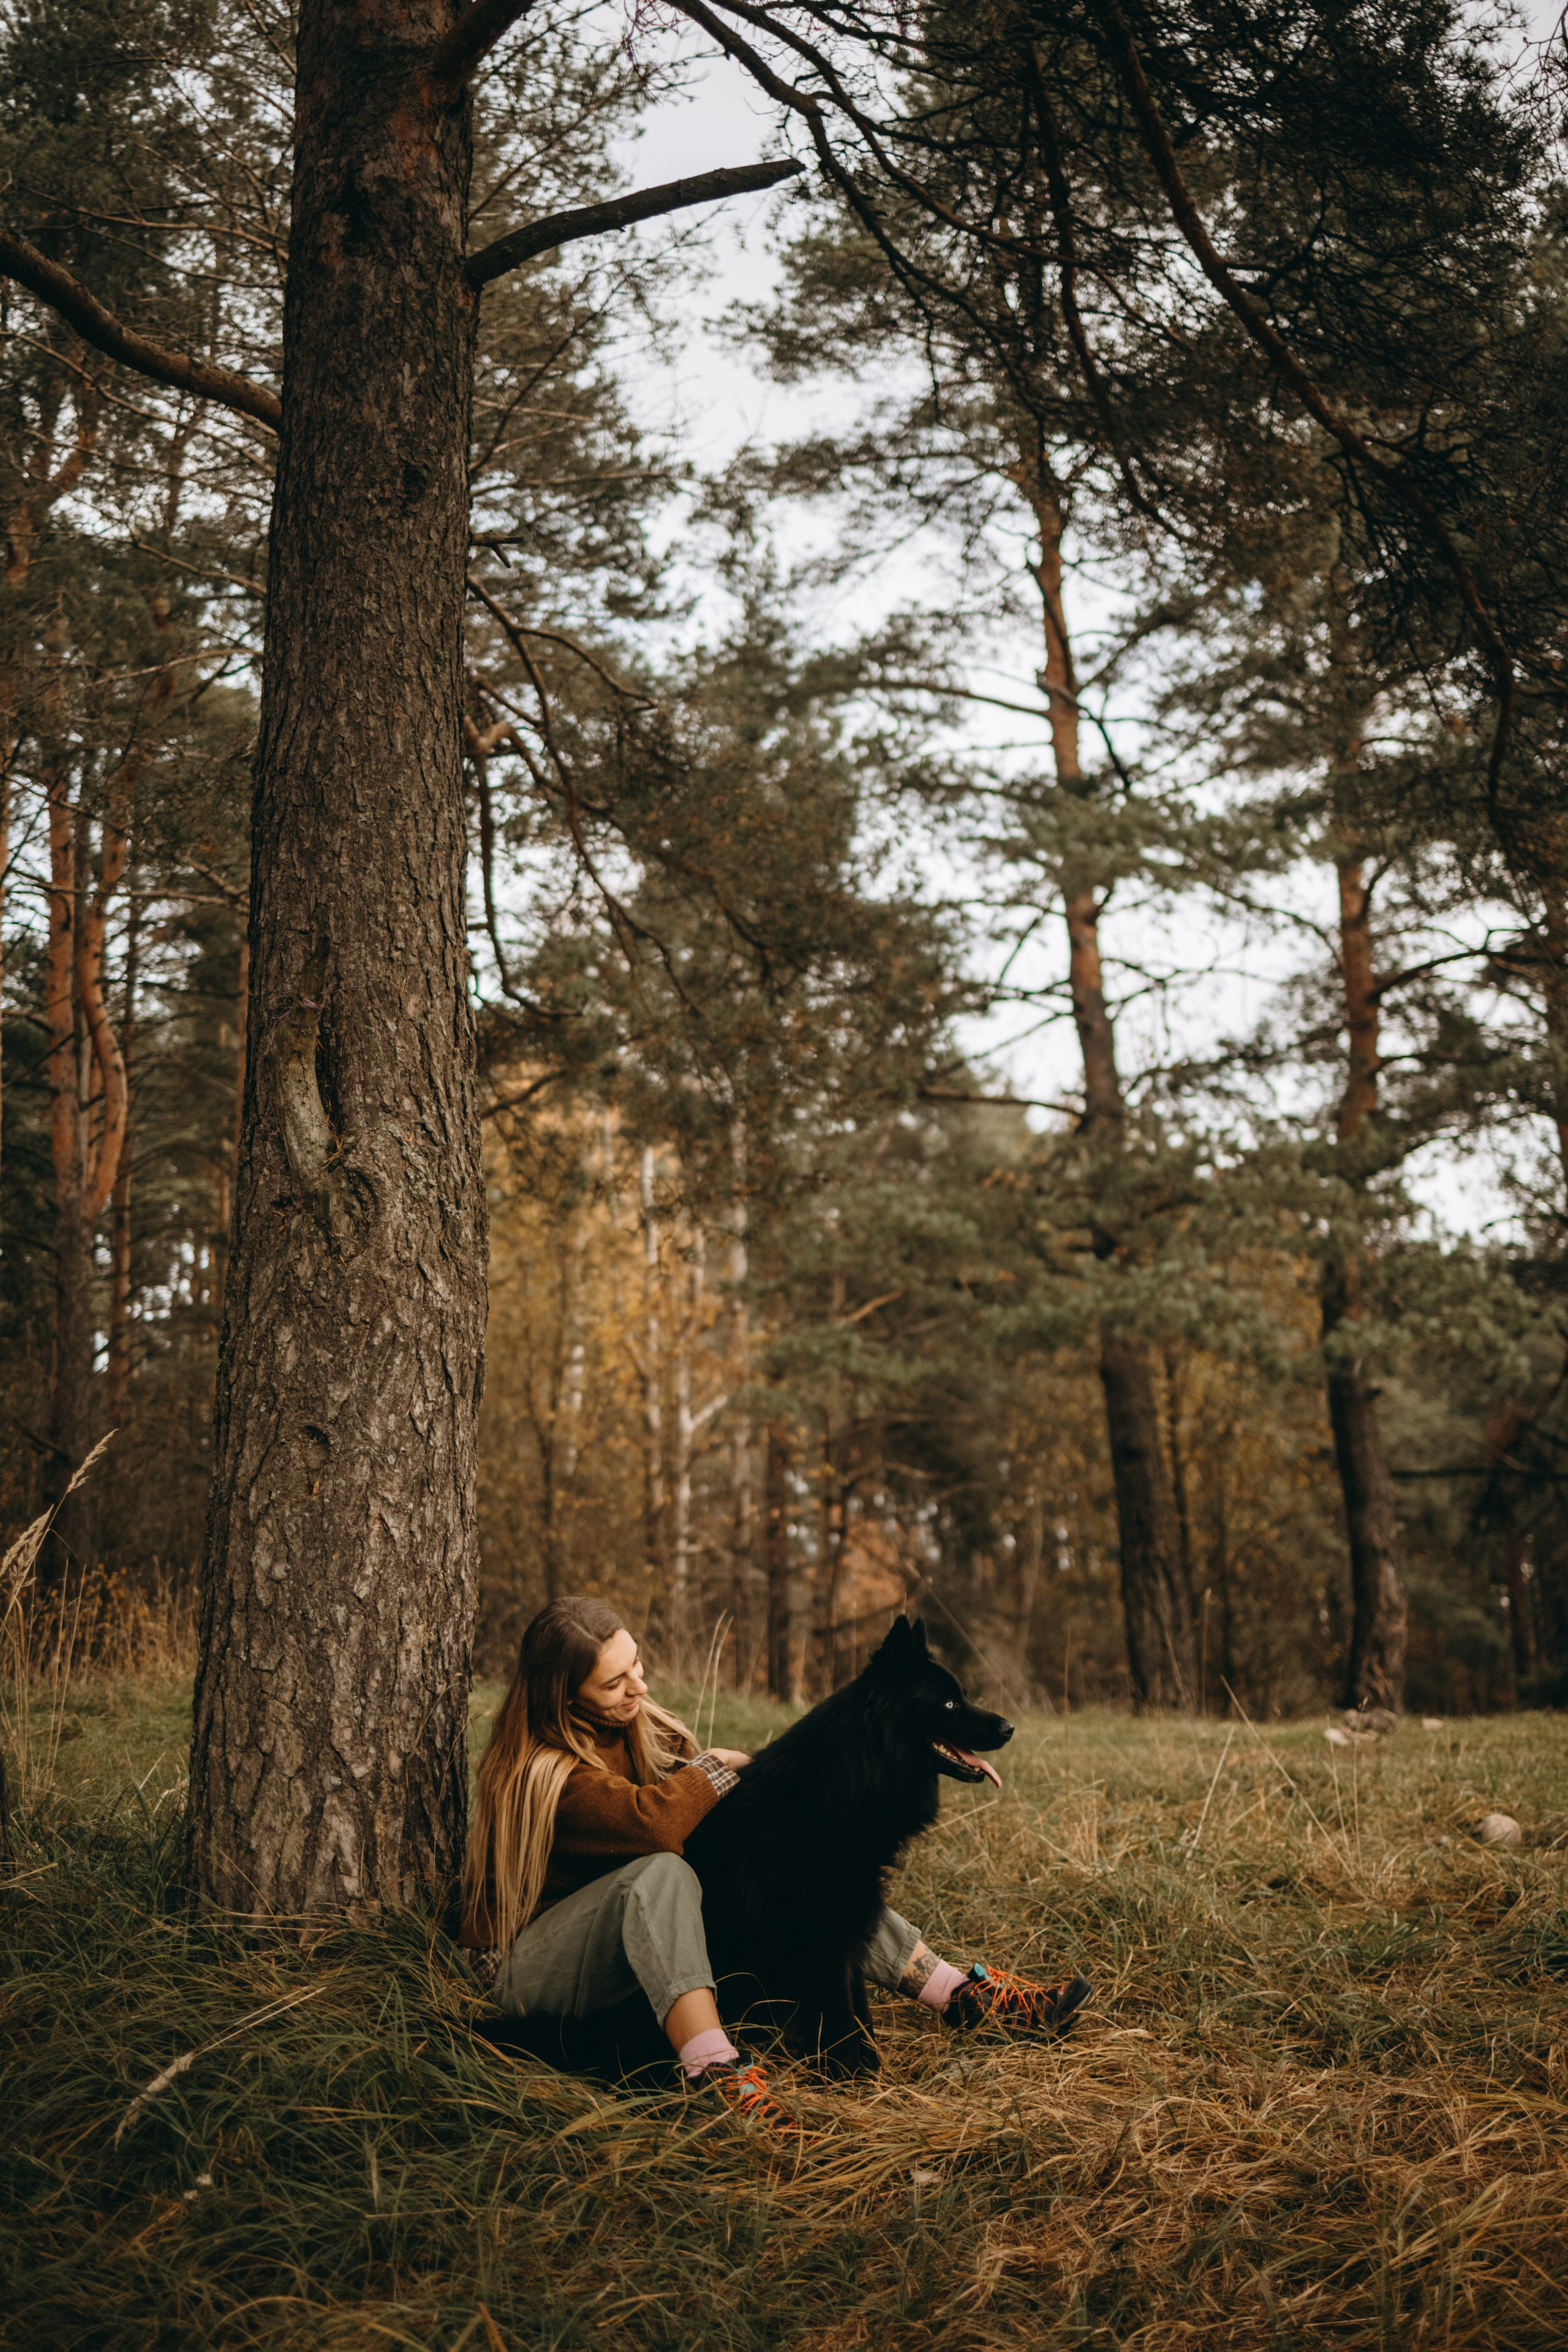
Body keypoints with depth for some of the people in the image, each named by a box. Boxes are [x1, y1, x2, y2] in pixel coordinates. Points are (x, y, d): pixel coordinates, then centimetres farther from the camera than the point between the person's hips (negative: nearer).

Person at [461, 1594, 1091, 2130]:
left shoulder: (637, 1725, 3)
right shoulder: (543, 1770, -25)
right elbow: (656, 1824, -39)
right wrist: (717, 1766, -21)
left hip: (628, 1946, 8)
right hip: (527, 1970, -8)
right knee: (661, 1873, -37)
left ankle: (964, 1996, -6)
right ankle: (714, 2073, -48)